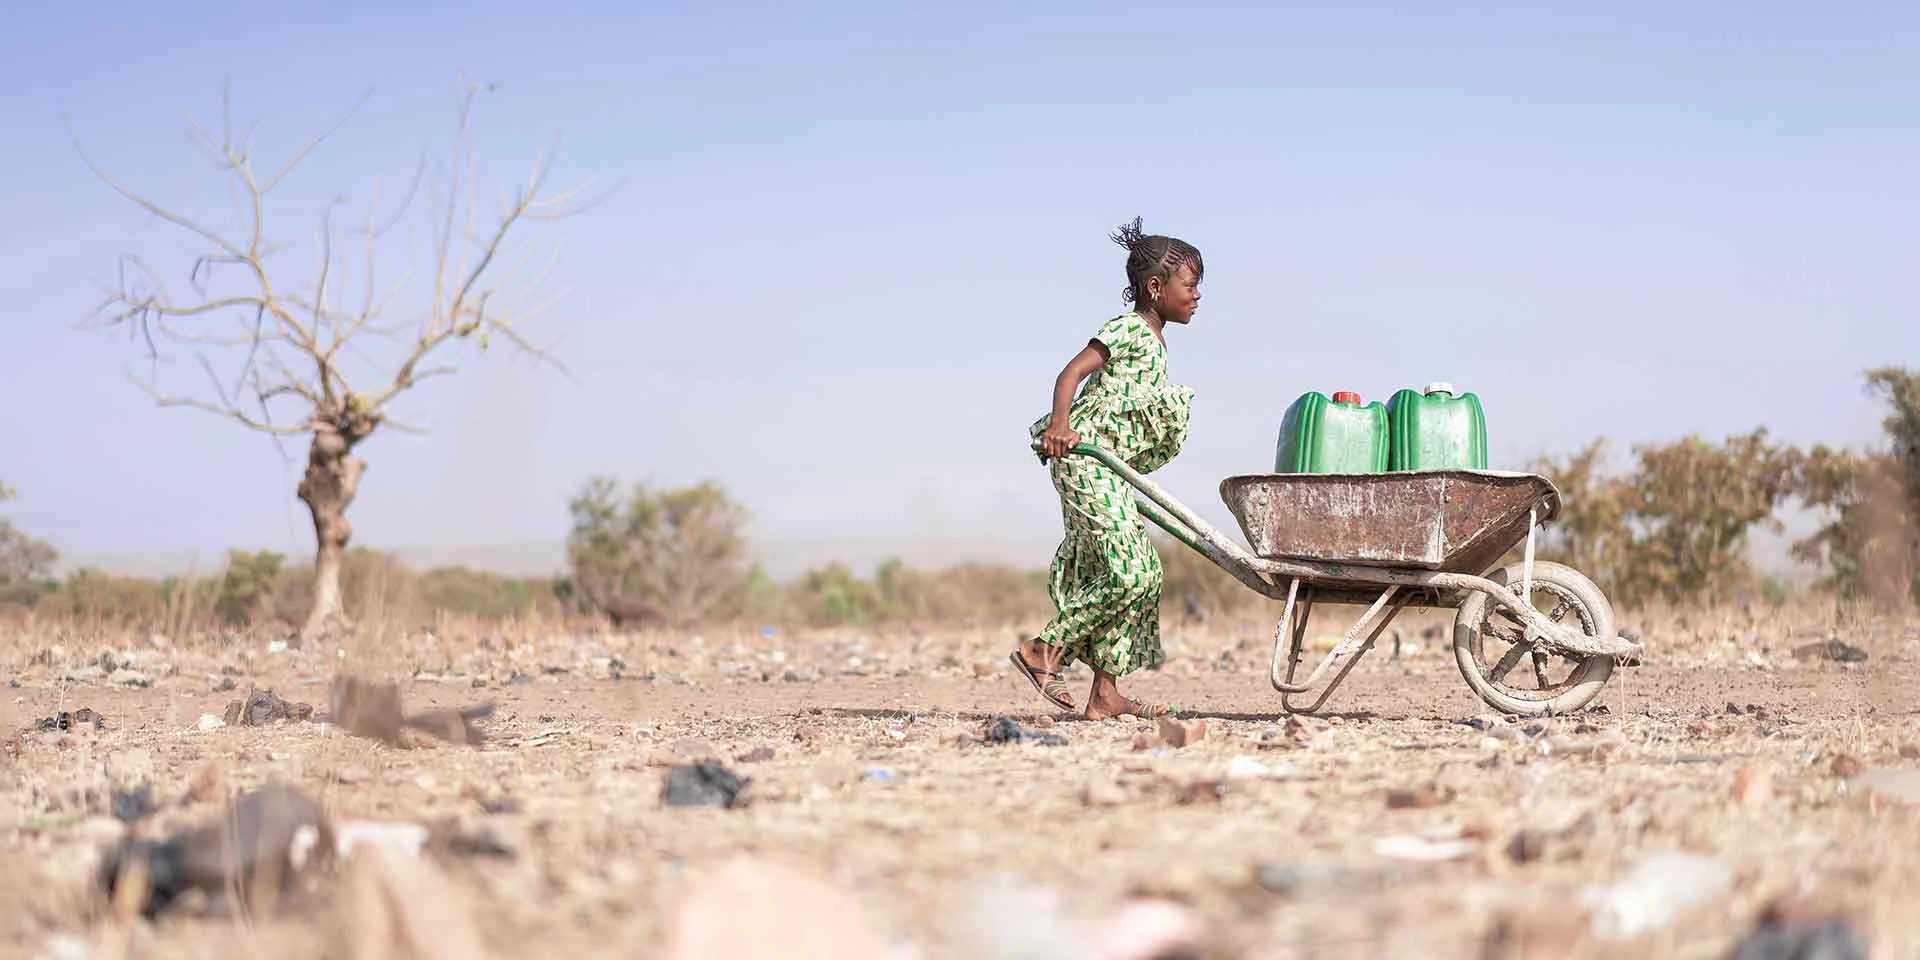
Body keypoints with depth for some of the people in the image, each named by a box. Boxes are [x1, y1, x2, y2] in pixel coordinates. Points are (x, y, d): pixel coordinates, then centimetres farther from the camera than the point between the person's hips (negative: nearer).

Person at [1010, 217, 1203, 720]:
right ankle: (1045, 650, -6)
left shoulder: (1154, 343, 19)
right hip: (1083, 456, -10)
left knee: (1138, 575, 6)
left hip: (1110, 468, 10)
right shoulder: (1129, 330, -9)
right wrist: (1059, 426, -32)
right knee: (1129, 574, -15)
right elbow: (1071, 372, -18)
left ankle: (1105, 693, 6)